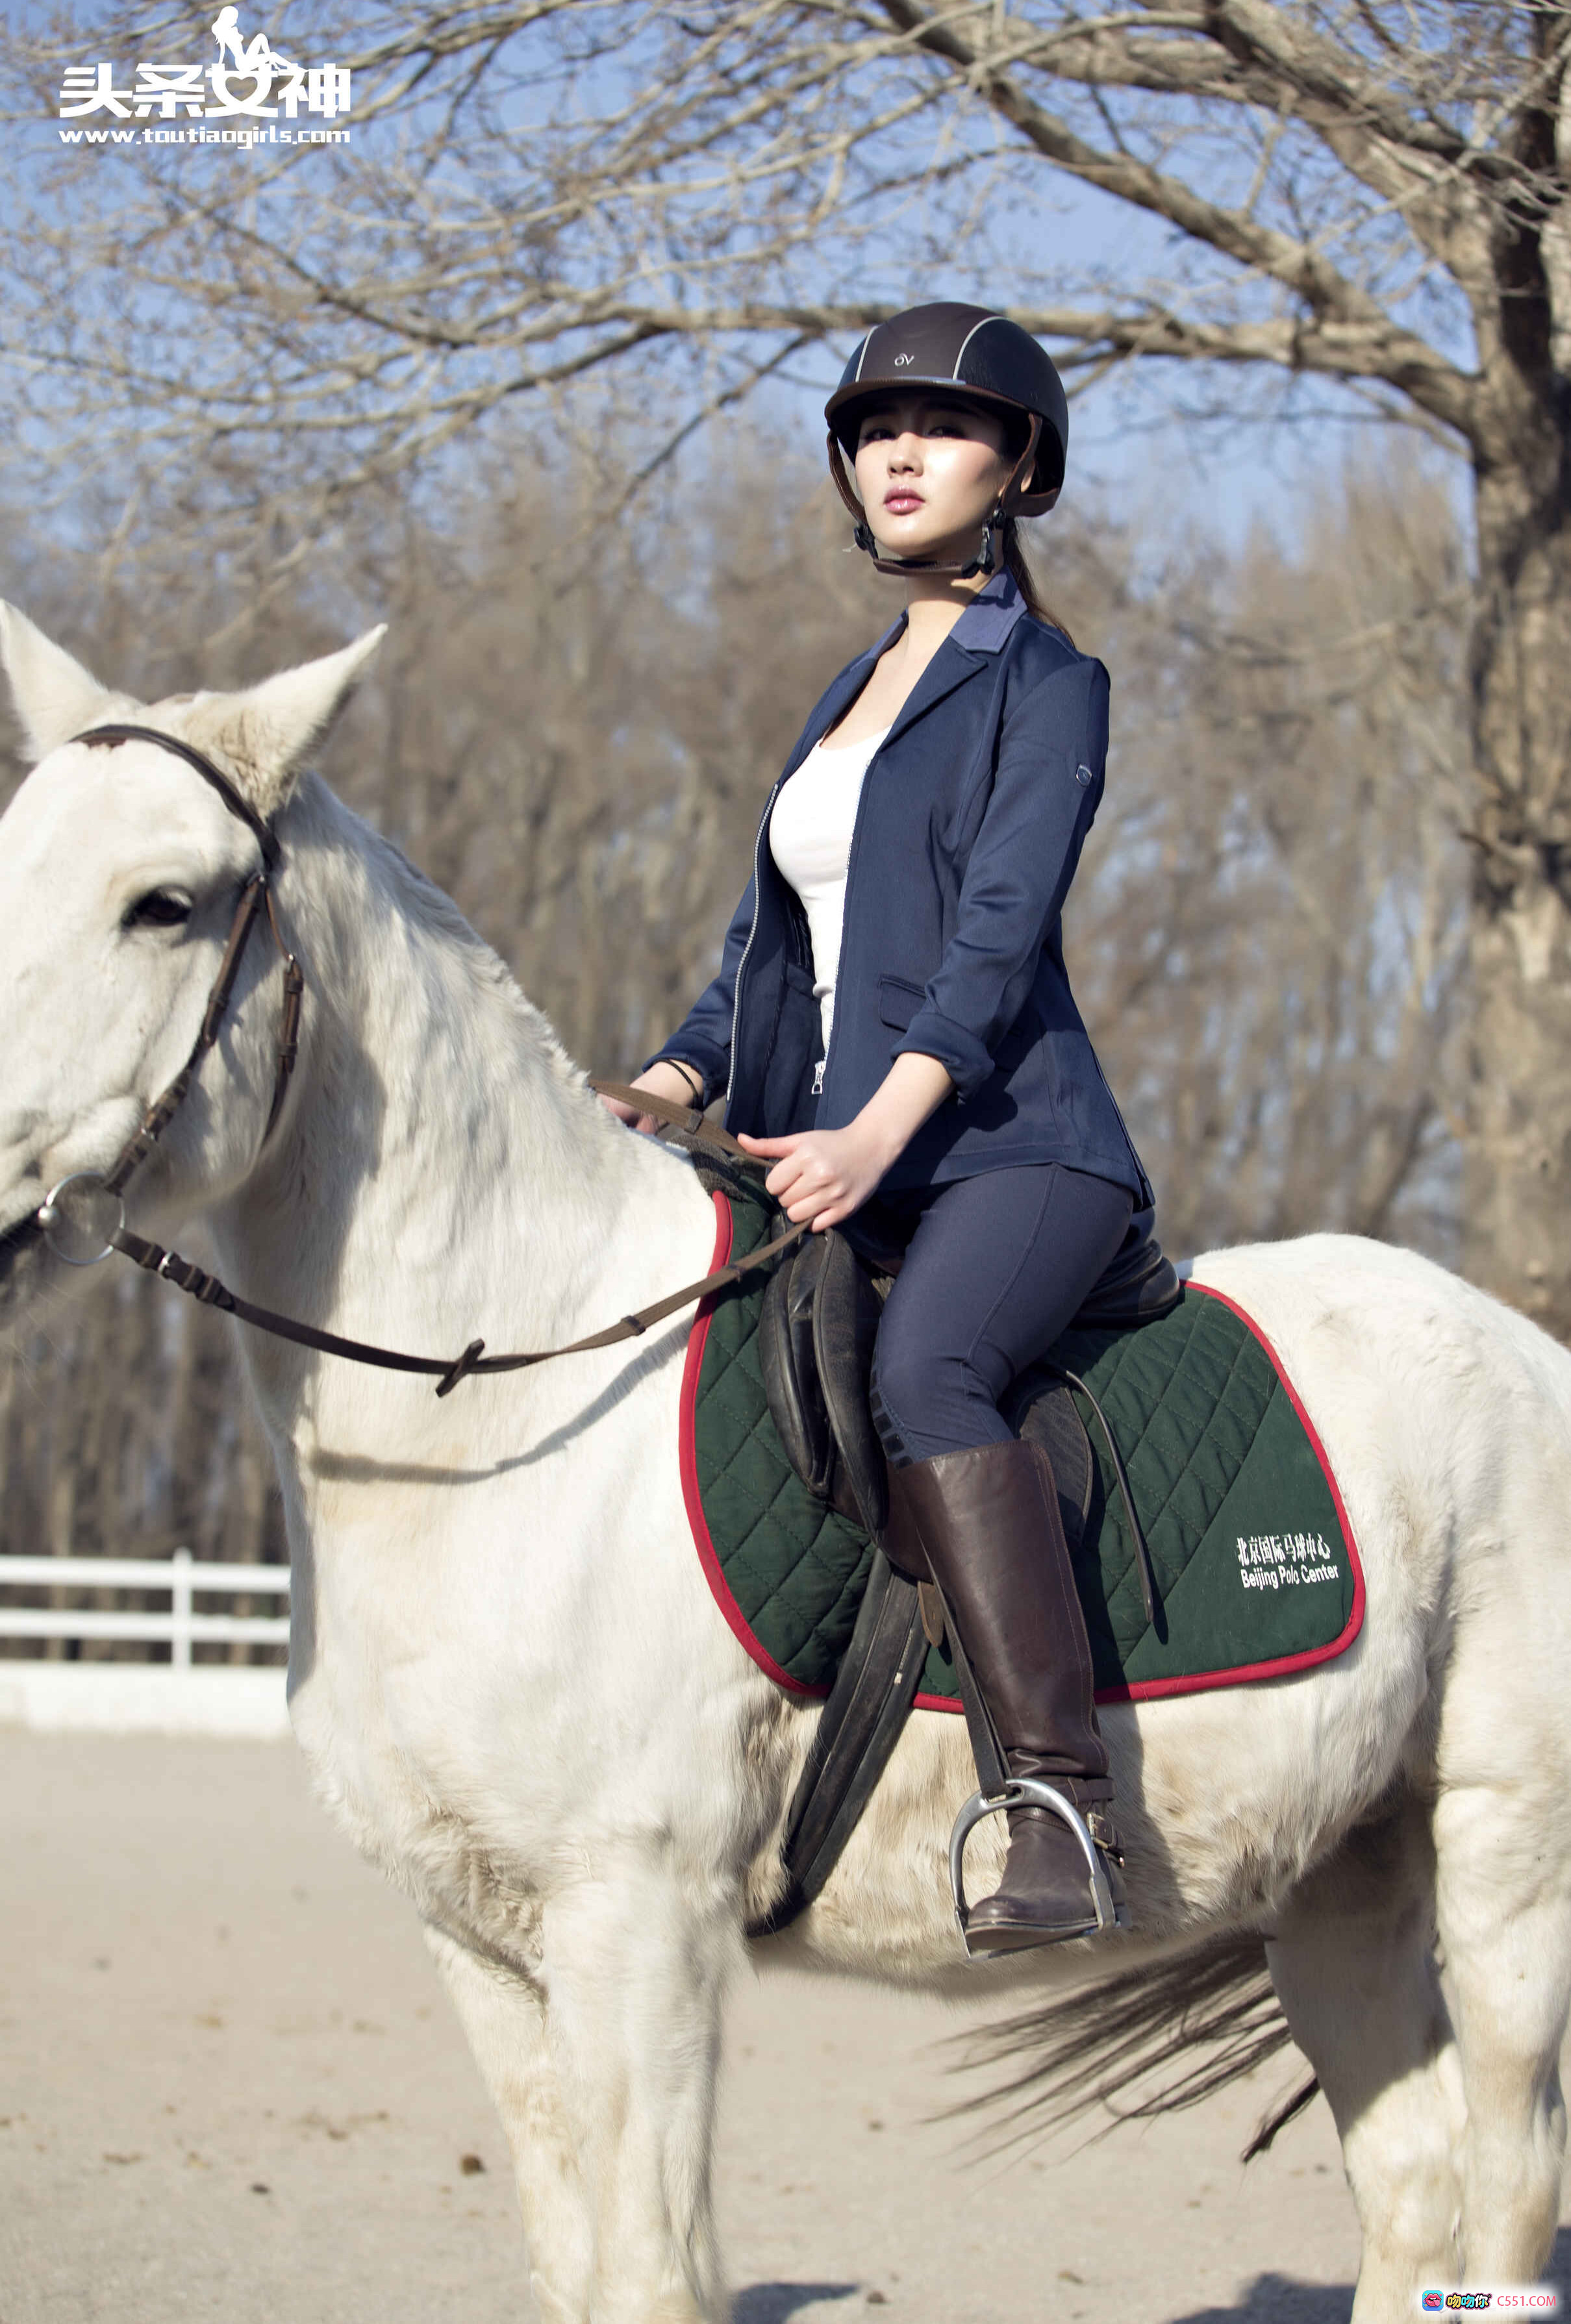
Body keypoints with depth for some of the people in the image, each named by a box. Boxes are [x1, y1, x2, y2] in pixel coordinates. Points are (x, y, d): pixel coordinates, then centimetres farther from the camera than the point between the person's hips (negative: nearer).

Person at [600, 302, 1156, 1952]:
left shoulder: (1047, 686, 0)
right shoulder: (853, 697, 23)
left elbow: (998, 934, -14)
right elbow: (767, 941, 22)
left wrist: (875, 1135, -28)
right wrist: (654, 1100, 4)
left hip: (1006, 1147, -9)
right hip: (841, 1167, 9)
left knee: (917, 1368, -37)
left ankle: (1064, 1809, -42)